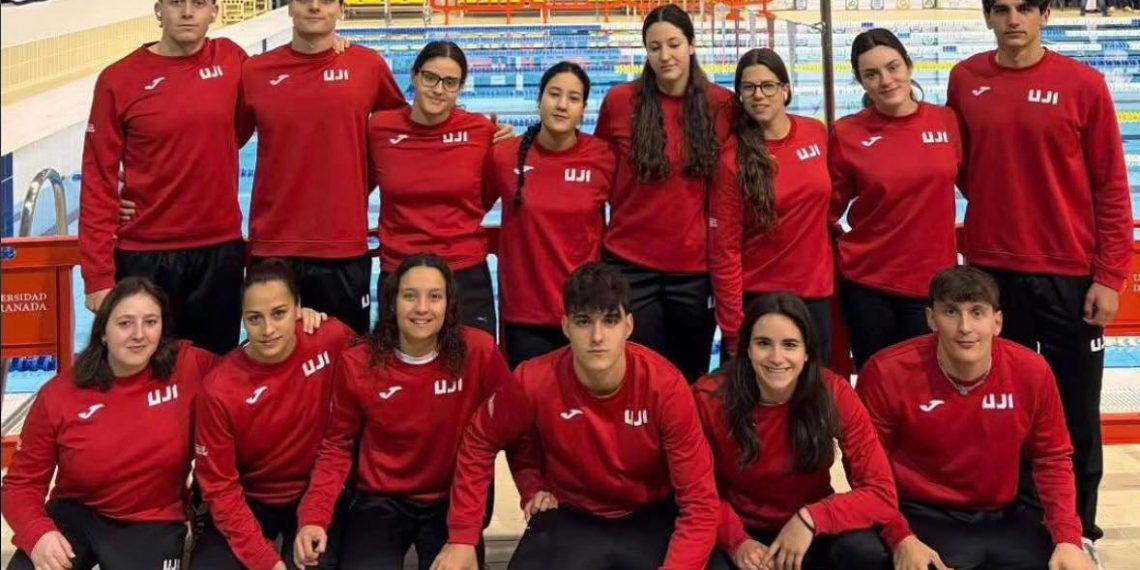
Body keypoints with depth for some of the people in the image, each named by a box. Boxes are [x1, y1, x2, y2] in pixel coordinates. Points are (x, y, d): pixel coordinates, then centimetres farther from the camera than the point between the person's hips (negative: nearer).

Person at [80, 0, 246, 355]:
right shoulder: (118, 80, -6)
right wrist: (98, 274, -10)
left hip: (221, 250, 2)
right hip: (145, 255, -2)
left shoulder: (232, 60, 0)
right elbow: (99, 183, -6)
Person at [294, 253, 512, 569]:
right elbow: (337, 446, 0)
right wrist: (314, 517, -12)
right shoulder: (357, 364, -9)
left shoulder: (479, 351, -12)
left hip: (454, 501, 0)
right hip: (380, 501, 0)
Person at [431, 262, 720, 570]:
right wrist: (462, 539, -2)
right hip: (571, 518, 1)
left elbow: (700, 501, -19)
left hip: (652, 519, 0)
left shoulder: (665, 385, -23)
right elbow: (480, 442, 1)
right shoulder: (535, 381, -20)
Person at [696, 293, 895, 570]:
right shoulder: (710, 398, -18)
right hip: (741, 533, -1)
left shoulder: (834, 394, -17)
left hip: (808, 533, 1)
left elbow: (882, 493, -17)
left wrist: (810, 518, -30)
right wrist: (737, 541, -24)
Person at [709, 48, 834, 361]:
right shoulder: (733, 159, -12)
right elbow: (724, 251, -12)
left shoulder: (817, 133, 0)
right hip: (756, 300, -4)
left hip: (815, 294, 4)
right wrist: (734, 331, -14)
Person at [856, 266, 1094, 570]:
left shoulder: (1032, 372, -7)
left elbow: (1052, 458, 6)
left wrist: (1067, 539, -7)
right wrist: (902, 539, -18)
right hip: (923, 518, -3)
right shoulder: (887, 373, -16)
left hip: (1004, 518, 4)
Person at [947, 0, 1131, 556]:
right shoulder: (965, 80, 2)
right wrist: (993, 207, 5)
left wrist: (1110, 275, -8)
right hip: (991, 269, 2)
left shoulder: (1083, 84, -6)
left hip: (1069, 272, -2)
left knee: (1075, 409, 7)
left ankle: (1078, 528, 23)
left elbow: (1111, 186, -5)